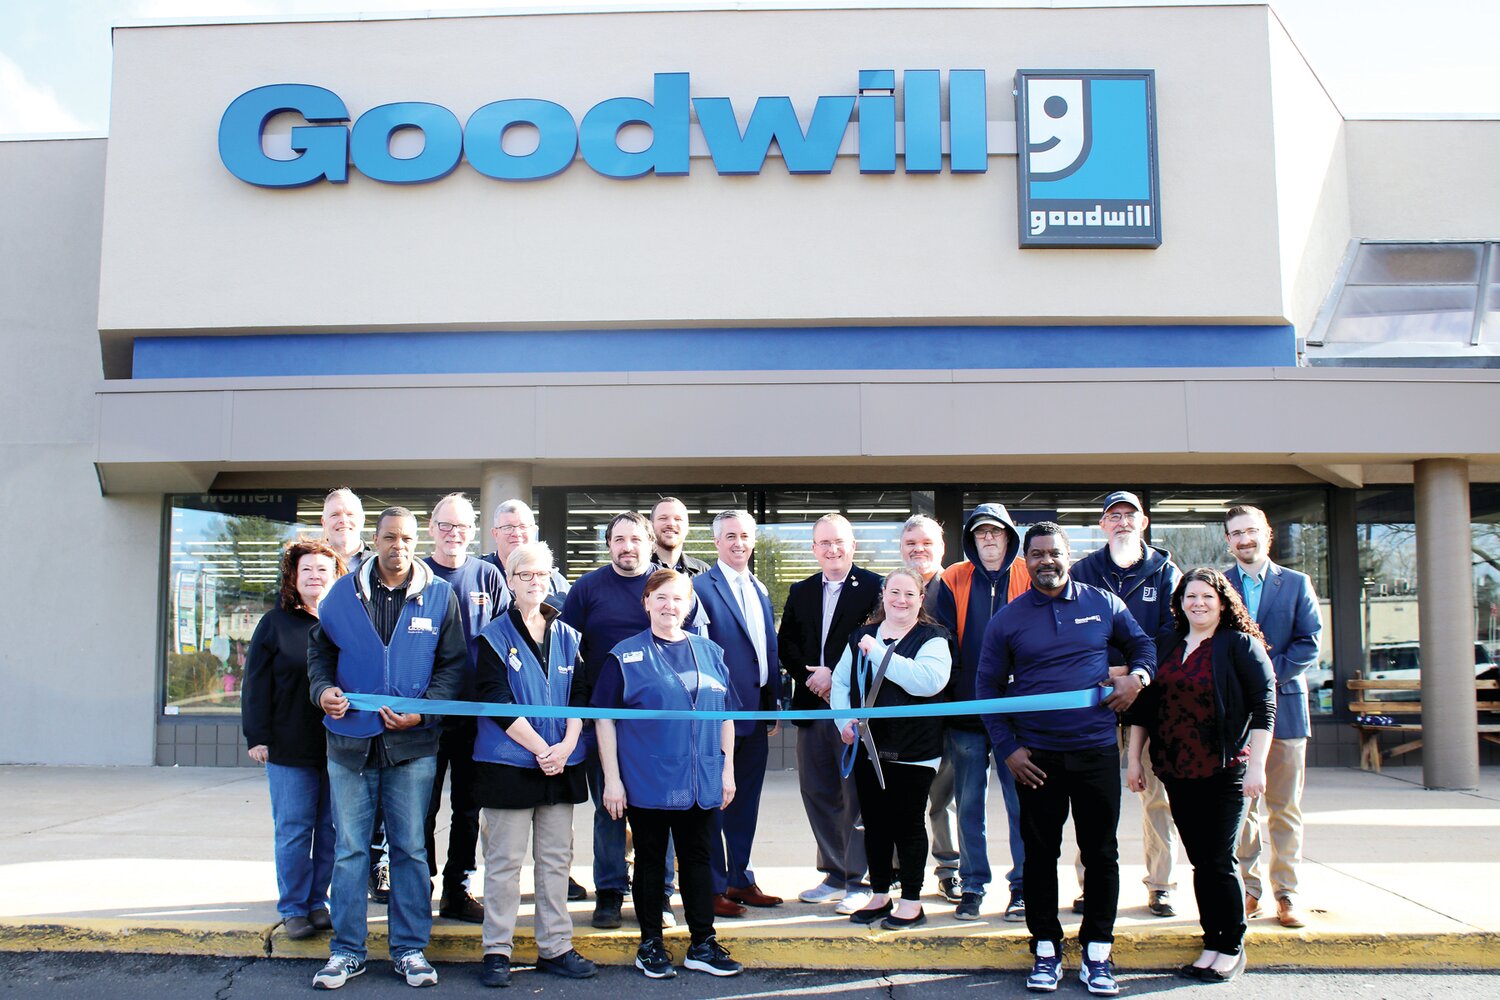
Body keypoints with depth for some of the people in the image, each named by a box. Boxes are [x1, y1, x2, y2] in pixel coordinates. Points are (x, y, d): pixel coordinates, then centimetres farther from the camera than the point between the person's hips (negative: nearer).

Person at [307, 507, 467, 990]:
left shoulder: (439, 596, 1)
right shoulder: (344, 592, 5)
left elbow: (453, 664, 3)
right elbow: (319, 649, 13)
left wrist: (422, 711, -10)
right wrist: (322, 689, -6)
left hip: (412, 742, -1)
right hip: (351, 739, 1)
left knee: (410, 848, 6)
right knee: (350, 848, 7)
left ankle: (409, 948, 17)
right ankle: (346, 950, 18)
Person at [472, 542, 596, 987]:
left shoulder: (567, 637, 11)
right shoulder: (494, 637, -2)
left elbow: (579, 697, 7)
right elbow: (496, 700, -10)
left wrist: (566, 746, -9)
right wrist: (540, 748, -15)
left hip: (561, 765, 4)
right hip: (508, 763, -4)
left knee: (556, 859, 8)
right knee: (504, 860, 1)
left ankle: (555, 947, 17)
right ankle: (497, 950, 11)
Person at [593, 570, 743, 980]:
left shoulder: (710, 653, 7)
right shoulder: (625, 656, -3)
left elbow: (725, 716, 12)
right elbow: (605, 719, -4)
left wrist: (728, 769, 7)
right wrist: (612, 778, -8)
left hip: (702, 782, 3)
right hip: (647, 781, -3)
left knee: (697, 858, 11)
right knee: (651, 861, 8)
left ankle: (702, 944, 21)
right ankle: (651, 945, 20)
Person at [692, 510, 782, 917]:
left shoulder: (760, 591, 14)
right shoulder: (701, 587, -10)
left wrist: (773, 707, 13)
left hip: (756, 713, 7)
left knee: (745, 802, 16)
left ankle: (739, 880, 28)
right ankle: (712, 888, 13)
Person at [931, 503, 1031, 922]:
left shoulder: (1029, 579, 3)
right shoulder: (953, 581, 5)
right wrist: (950, 695, -6)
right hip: (966, 710, 1)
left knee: (1021, 801, 3)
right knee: (969, 803, 8)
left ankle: (1022, 886, 14)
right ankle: (972, 885, 18)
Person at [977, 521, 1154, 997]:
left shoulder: (1103, 604, 3)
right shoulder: (1007, 619, 1)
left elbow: (1143, 645, 17)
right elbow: (987, 687, 4)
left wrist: (1138, 675, -6)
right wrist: (1007, 748, -4)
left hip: (1097, 749, 1)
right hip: (1036, 756, 0)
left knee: (1101, 853, 6)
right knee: (1040, 854, 7)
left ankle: (1097, 952, 18)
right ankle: (1046, 949, 19)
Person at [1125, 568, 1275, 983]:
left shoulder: (1241, 645, -4)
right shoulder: (1165, 646, 11)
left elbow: (1264, 707, -7)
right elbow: (1144, 705, 14)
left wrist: (1256, 765, -13)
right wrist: (1134, 756, 10)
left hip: (1224, 771, -5)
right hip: (1177, 772, 5)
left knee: (1220, 861, -2)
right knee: (1199, 861, 9)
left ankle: (1232, 949, 12)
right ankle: (1212, 944, 18)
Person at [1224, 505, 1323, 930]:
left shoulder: (1296, 584, 7)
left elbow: (1309, 642, -1)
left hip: (1283, 703, 0)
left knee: (1285, 807, 4)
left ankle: (1287, 893, 11)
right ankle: (1248, 890, 11)